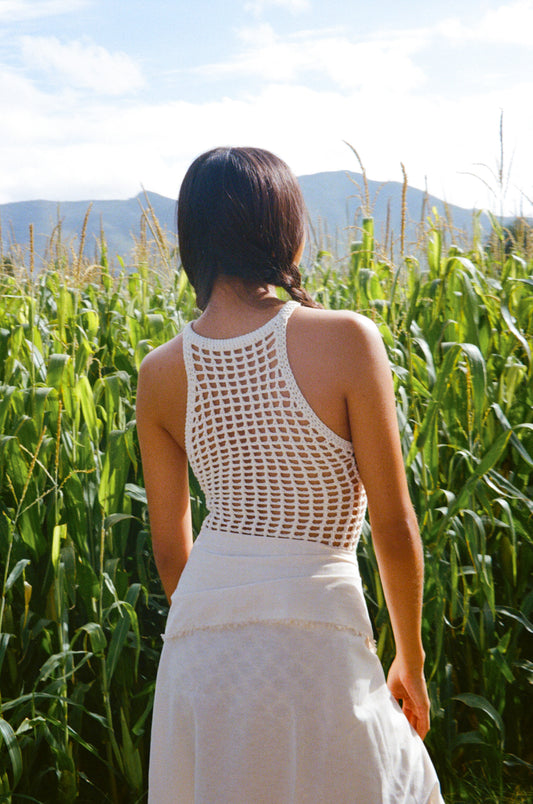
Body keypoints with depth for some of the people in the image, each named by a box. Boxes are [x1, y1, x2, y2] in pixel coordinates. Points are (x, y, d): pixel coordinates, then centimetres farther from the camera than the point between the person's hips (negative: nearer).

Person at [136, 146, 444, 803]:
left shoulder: (159, 374, 1)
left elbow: (169, 550, 10)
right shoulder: (347, 339, -10)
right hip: (317, 634, -3)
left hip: (200, 635, 4)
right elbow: (395, 529, -6)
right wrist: (411, 662, 9)